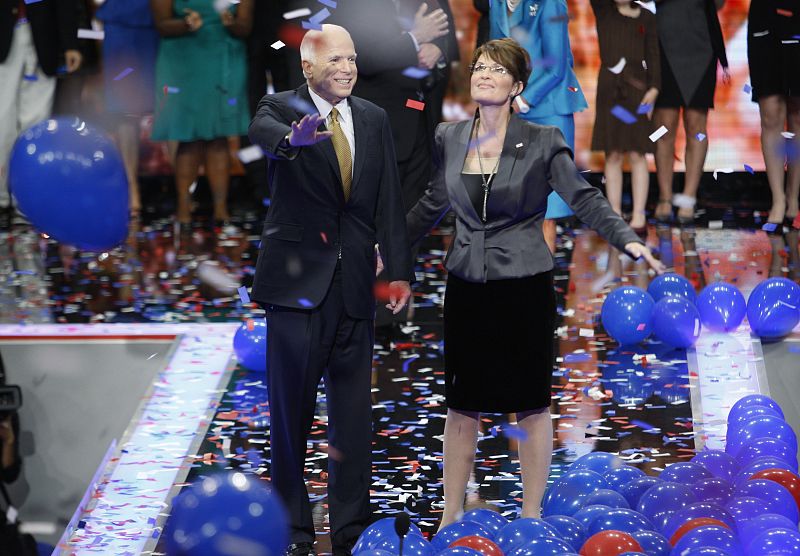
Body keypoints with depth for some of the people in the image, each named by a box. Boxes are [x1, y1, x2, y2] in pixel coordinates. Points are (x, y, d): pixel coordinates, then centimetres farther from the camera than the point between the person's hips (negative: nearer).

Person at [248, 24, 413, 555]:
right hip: (298, 278, -4)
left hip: (354, 282, 4)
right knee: (291, 407, 3)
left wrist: (399, 269, 0)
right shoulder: (281, 108, -4)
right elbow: (262, 130, -29)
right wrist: (292, 138, -52)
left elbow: (389, 201, 9)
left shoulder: (374, 119, 9)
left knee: (354, 408, 7)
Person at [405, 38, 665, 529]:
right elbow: (432, 206, 18)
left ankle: (532, 517, 17)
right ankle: (451, 515, 19)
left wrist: (628, 240, -24)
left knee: (530, 405, 5)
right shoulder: (450, 138, 4)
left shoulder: (543, 142, -7)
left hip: (525, 286, -3)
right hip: (467, 286, 3)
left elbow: (585, 199, -9)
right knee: (462, 405, 8)